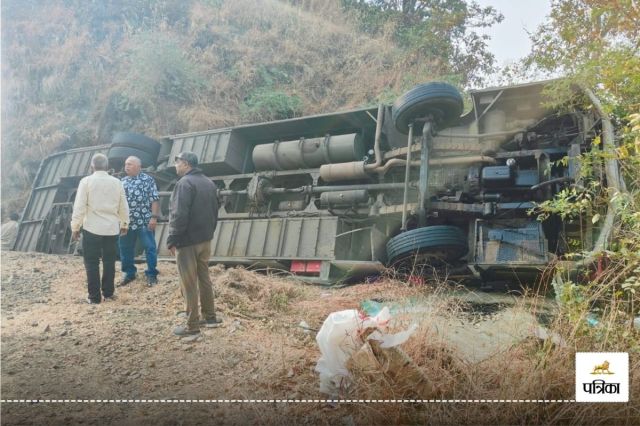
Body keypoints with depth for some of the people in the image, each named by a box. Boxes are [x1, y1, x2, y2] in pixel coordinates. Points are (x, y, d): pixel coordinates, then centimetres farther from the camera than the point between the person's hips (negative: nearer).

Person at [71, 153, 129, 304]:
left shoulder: (86, 181, -6)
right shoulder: (116, 182, 2)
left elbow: (79, 207, -8)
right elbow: (123, 207, 8)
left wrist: (75, 227, 1)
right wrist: (124, 224, 22)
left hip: (92, 228, -3)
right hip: (112, 228, 3)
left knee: (92, 263, 6)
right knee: (109, 261, 13)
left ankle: (94, 296, 8)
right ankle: (108, 293, 18)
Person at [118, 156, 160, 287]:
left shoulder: (148, 180, -3)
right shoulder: (122, 182, 12)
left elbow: (154, 199, -8)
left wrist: (154, 217, -15)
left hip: (144, 222, -5)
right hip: (126, 222, 5)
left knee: (150, 248, 1)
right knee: (125, 249, 12)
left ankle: (151, 274, 12)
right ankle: (129, 273, 27)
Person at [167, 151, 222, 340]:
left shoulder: (185, 183, -16)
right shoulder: (209, 183, 12)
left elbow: (179, 215, -22)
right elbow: (214, 212, 17)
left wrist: (172, 240, -15)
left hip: (187, 241, -9)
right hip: (205, 239, 9)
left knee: (189, 284, -1)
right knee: (204, 278, 18)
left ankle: (192, 327, 5)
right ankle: (210, 317, 27)